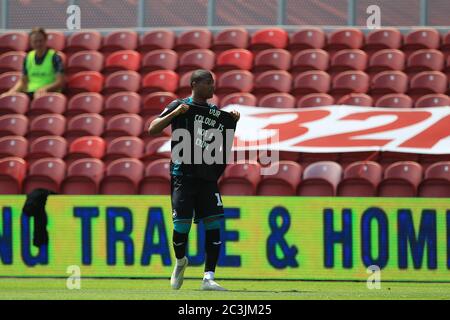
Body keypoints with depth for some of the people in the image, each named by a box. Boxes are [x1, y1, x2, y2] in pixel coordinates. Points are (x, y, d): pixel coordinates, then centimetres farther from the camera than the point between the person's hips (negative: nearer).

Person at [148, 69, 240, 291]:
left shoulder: (214, 111, 13)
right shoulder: (179, 106, -1)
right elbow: (153, 130, -9)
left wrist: (233, 122, 4)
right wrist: (176, 113, -20)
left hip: (208, 175, 4)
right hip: (182, 174, -4)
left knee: (214, 224, -7)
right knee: (182, 224, -7)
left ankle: (208, 278, -7)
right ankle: (180, 261, 24)